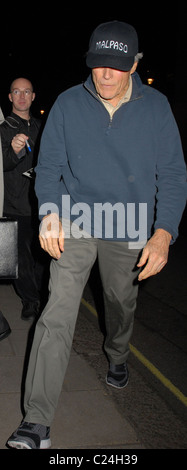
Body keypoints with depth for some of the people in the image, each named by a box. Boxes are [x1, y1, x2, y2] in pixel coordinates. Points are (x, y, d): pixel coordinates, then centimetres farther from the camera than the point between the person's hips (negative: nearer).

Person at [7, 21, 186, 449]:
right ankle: (37, 422, -9)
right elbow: (49, 166, 1)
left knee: (121, 304, 19)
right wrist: (50, 213, -18)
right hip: (76, 223, -1)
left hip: (130, 230, 1)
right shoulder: (68, 104, -3)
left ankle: (117, 357, 53)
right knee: (58, 311, -14)